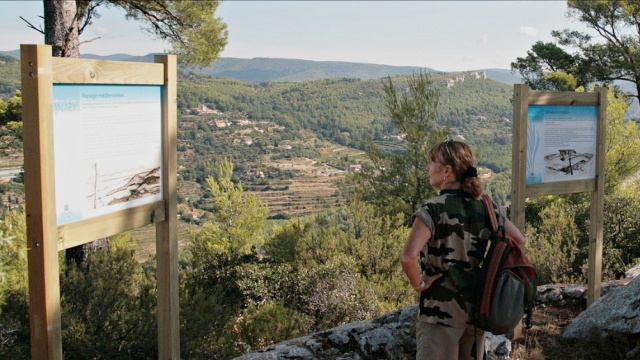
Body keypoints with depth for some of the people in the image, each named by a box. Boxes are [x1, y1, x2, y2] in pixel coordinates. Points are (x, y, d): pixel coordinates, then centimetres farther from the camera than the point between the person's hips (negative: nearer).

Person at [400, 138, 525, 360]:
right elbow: (518, 240, 7)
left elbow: (408, 257, -30)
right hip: (476, 306, 6)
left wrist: (418, 285, -13)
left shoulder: (433, 209, -17)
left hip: (440, 311, -6)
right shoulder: (485, 207, 2)